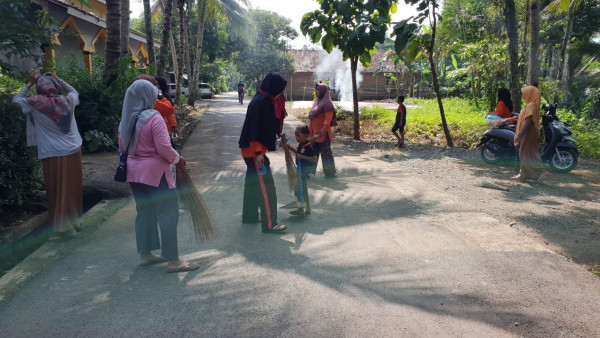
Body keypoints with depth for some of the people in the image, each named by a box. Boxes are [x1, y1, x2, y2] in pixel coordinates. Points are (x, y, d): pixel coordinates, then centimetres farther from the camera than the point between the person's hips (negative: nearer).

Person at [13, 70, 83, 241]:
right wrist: (58, 79, 20)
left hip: (53, 155, -4)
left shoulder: (35, 104, -8)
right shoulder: (67, 101, 0)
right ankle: (74, 222, 28)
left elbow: (16, 99, 13)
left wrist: (30, 83, 15)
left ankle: (65, 228, 9)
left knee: (58, 191, 4)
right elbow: (74, 92, 25)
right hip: (74, 151, 4)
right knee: (72, 188, 15)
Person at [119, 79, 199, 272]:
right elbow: (164, 149, -21)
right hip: (155, 172, -8)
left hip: (135, 171, 8)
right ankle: (172, 260, 4)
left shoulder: (126, 119, 6)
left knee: (144, 212, 17)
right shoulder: (154, 118, -17)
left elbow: (122, 148, 13)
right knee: (168, 214, -1)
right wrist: (178, 160, -4)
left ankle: (145, 254, 26)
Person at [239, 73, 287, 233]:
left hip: (257, 148, 10)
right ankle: (269, 224, -4)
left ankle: (249, 215, 32)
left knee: (253, 182, 18)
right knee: (265, 185, -8)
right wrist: (258, 152, -24)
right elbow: (254, 128, -23)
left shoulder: (267, 101, 10)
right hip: (253, 149, -10)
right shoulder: (259, 102, -20)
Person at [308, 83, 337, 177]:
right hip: (314, 134, 8)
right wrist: (310, 130, 13)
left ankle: (330, 173, 10)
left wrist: (320, 133, -25)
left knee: (326, 153, 0)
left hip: (323, 134, -8)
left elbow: (328, 121, -18)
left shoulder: (327, 104, -10)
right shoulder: (317, 102, 16)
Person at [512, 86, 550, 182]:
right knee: (524, 154, 12)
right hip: (527, 133, 10)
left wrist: (519, 135, -25)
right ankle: (523, 175, 17)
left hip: (528, 133, -10)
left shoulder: (531, 106, -17)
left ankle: (542, 171, -6)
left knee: (527, 155, -7)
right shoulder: (529, 105, 13)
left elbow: (527, 122, -23)